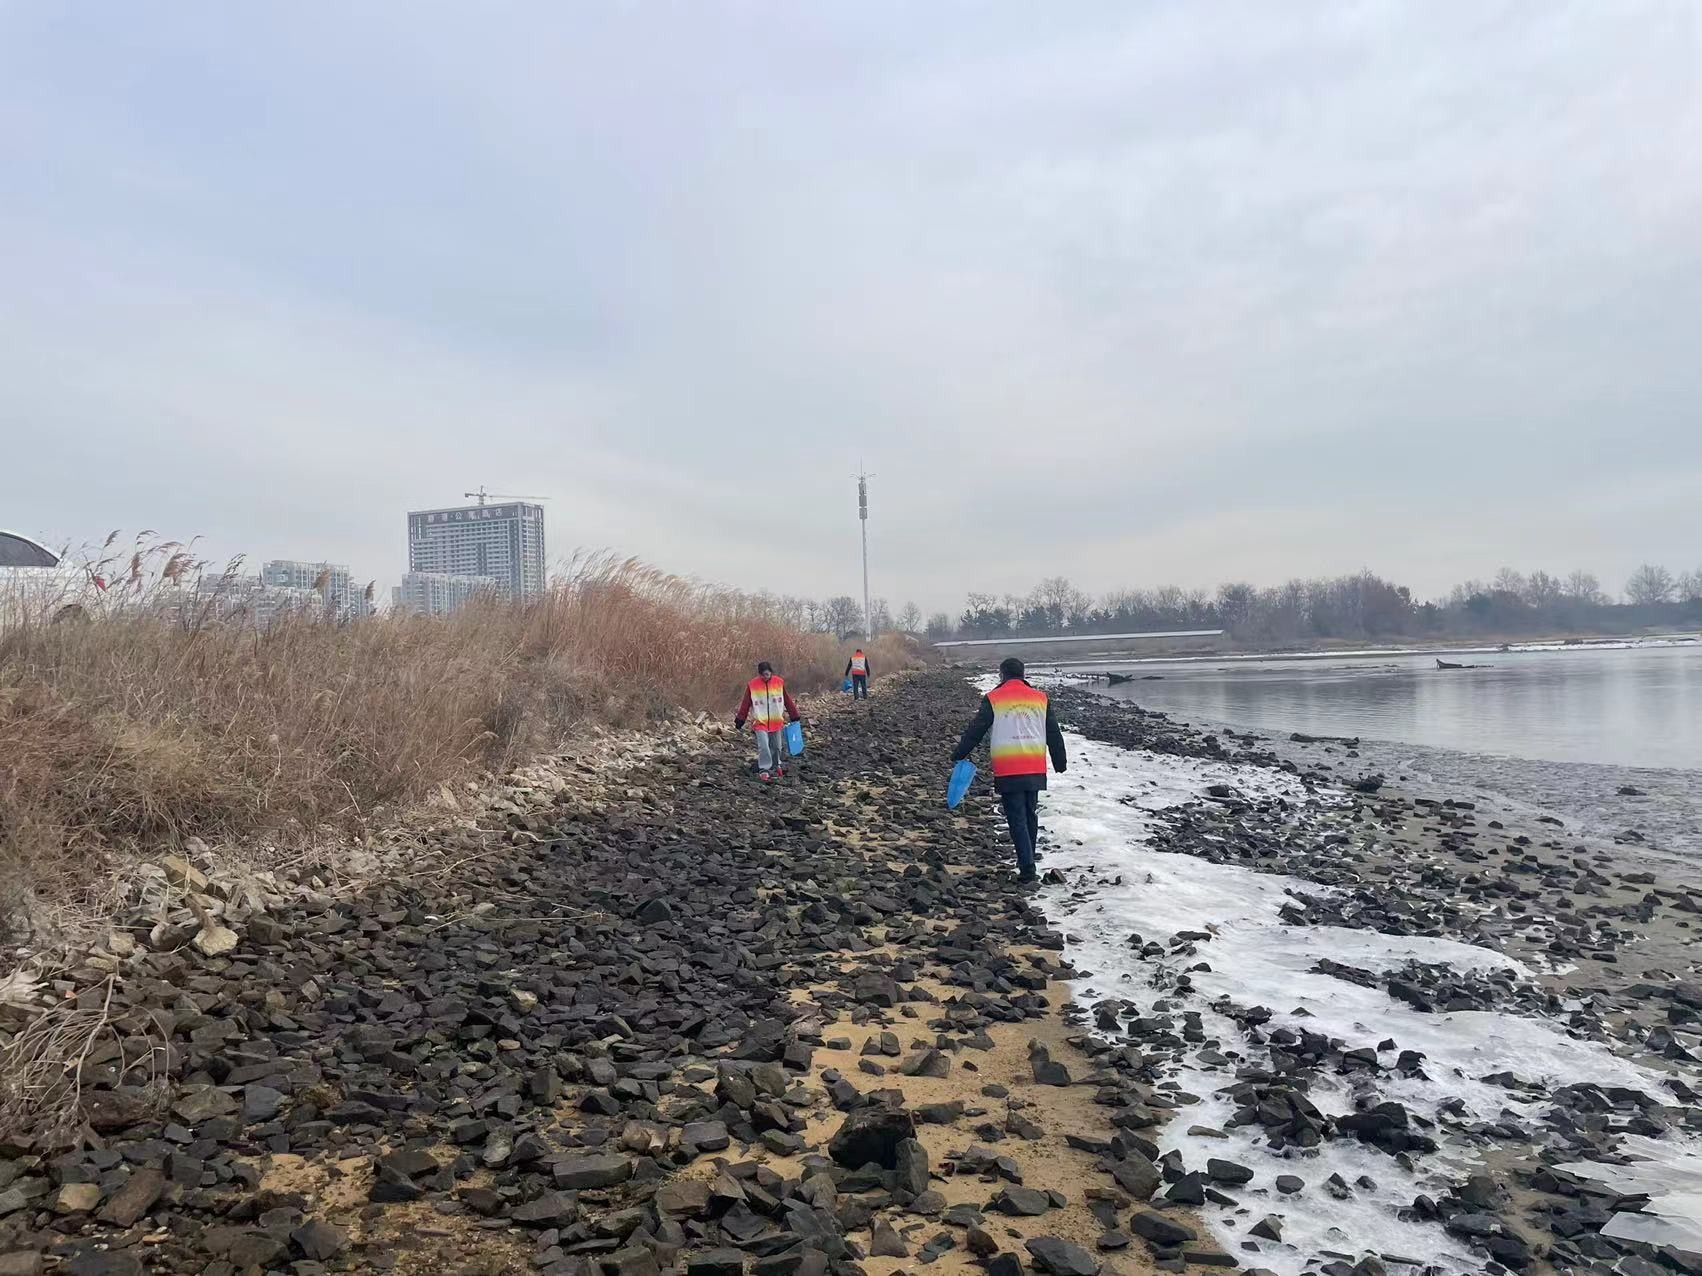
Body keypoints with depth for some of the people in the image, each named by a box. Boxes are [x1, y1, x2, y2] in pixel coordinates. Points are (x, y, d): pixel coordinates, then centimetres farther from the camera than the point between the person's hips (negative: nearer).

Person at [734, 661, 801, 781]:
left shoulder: (779, 682, -3)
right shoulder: (752, 685, -7)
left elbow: (788, 701, 5)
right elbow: (745, 704, -1)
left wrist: (795, 717, 9)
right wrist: (739, 721, 0)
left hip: (776, 722, 2)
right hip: (760, 722, -2)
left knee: (776, 747, 12)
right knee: (763, 746, -16)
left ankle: (776, 765, 32)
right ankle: (764, 769, -9)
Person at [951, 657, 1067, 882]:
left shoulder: (993, 699, -2)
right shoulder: (1041, 698, 8)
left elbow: (976, 730, 0)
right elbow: (1054, 734, 13)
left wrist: (958, 756, 11)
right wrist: (1060, 763, 23)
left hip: (1007, 771, -4)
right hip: (1035, 769, 4)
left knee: (1017, 818, -1)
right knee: (1031, 815, 17)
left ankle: (1027, 867, -9)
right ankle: (1027, 861, 28)